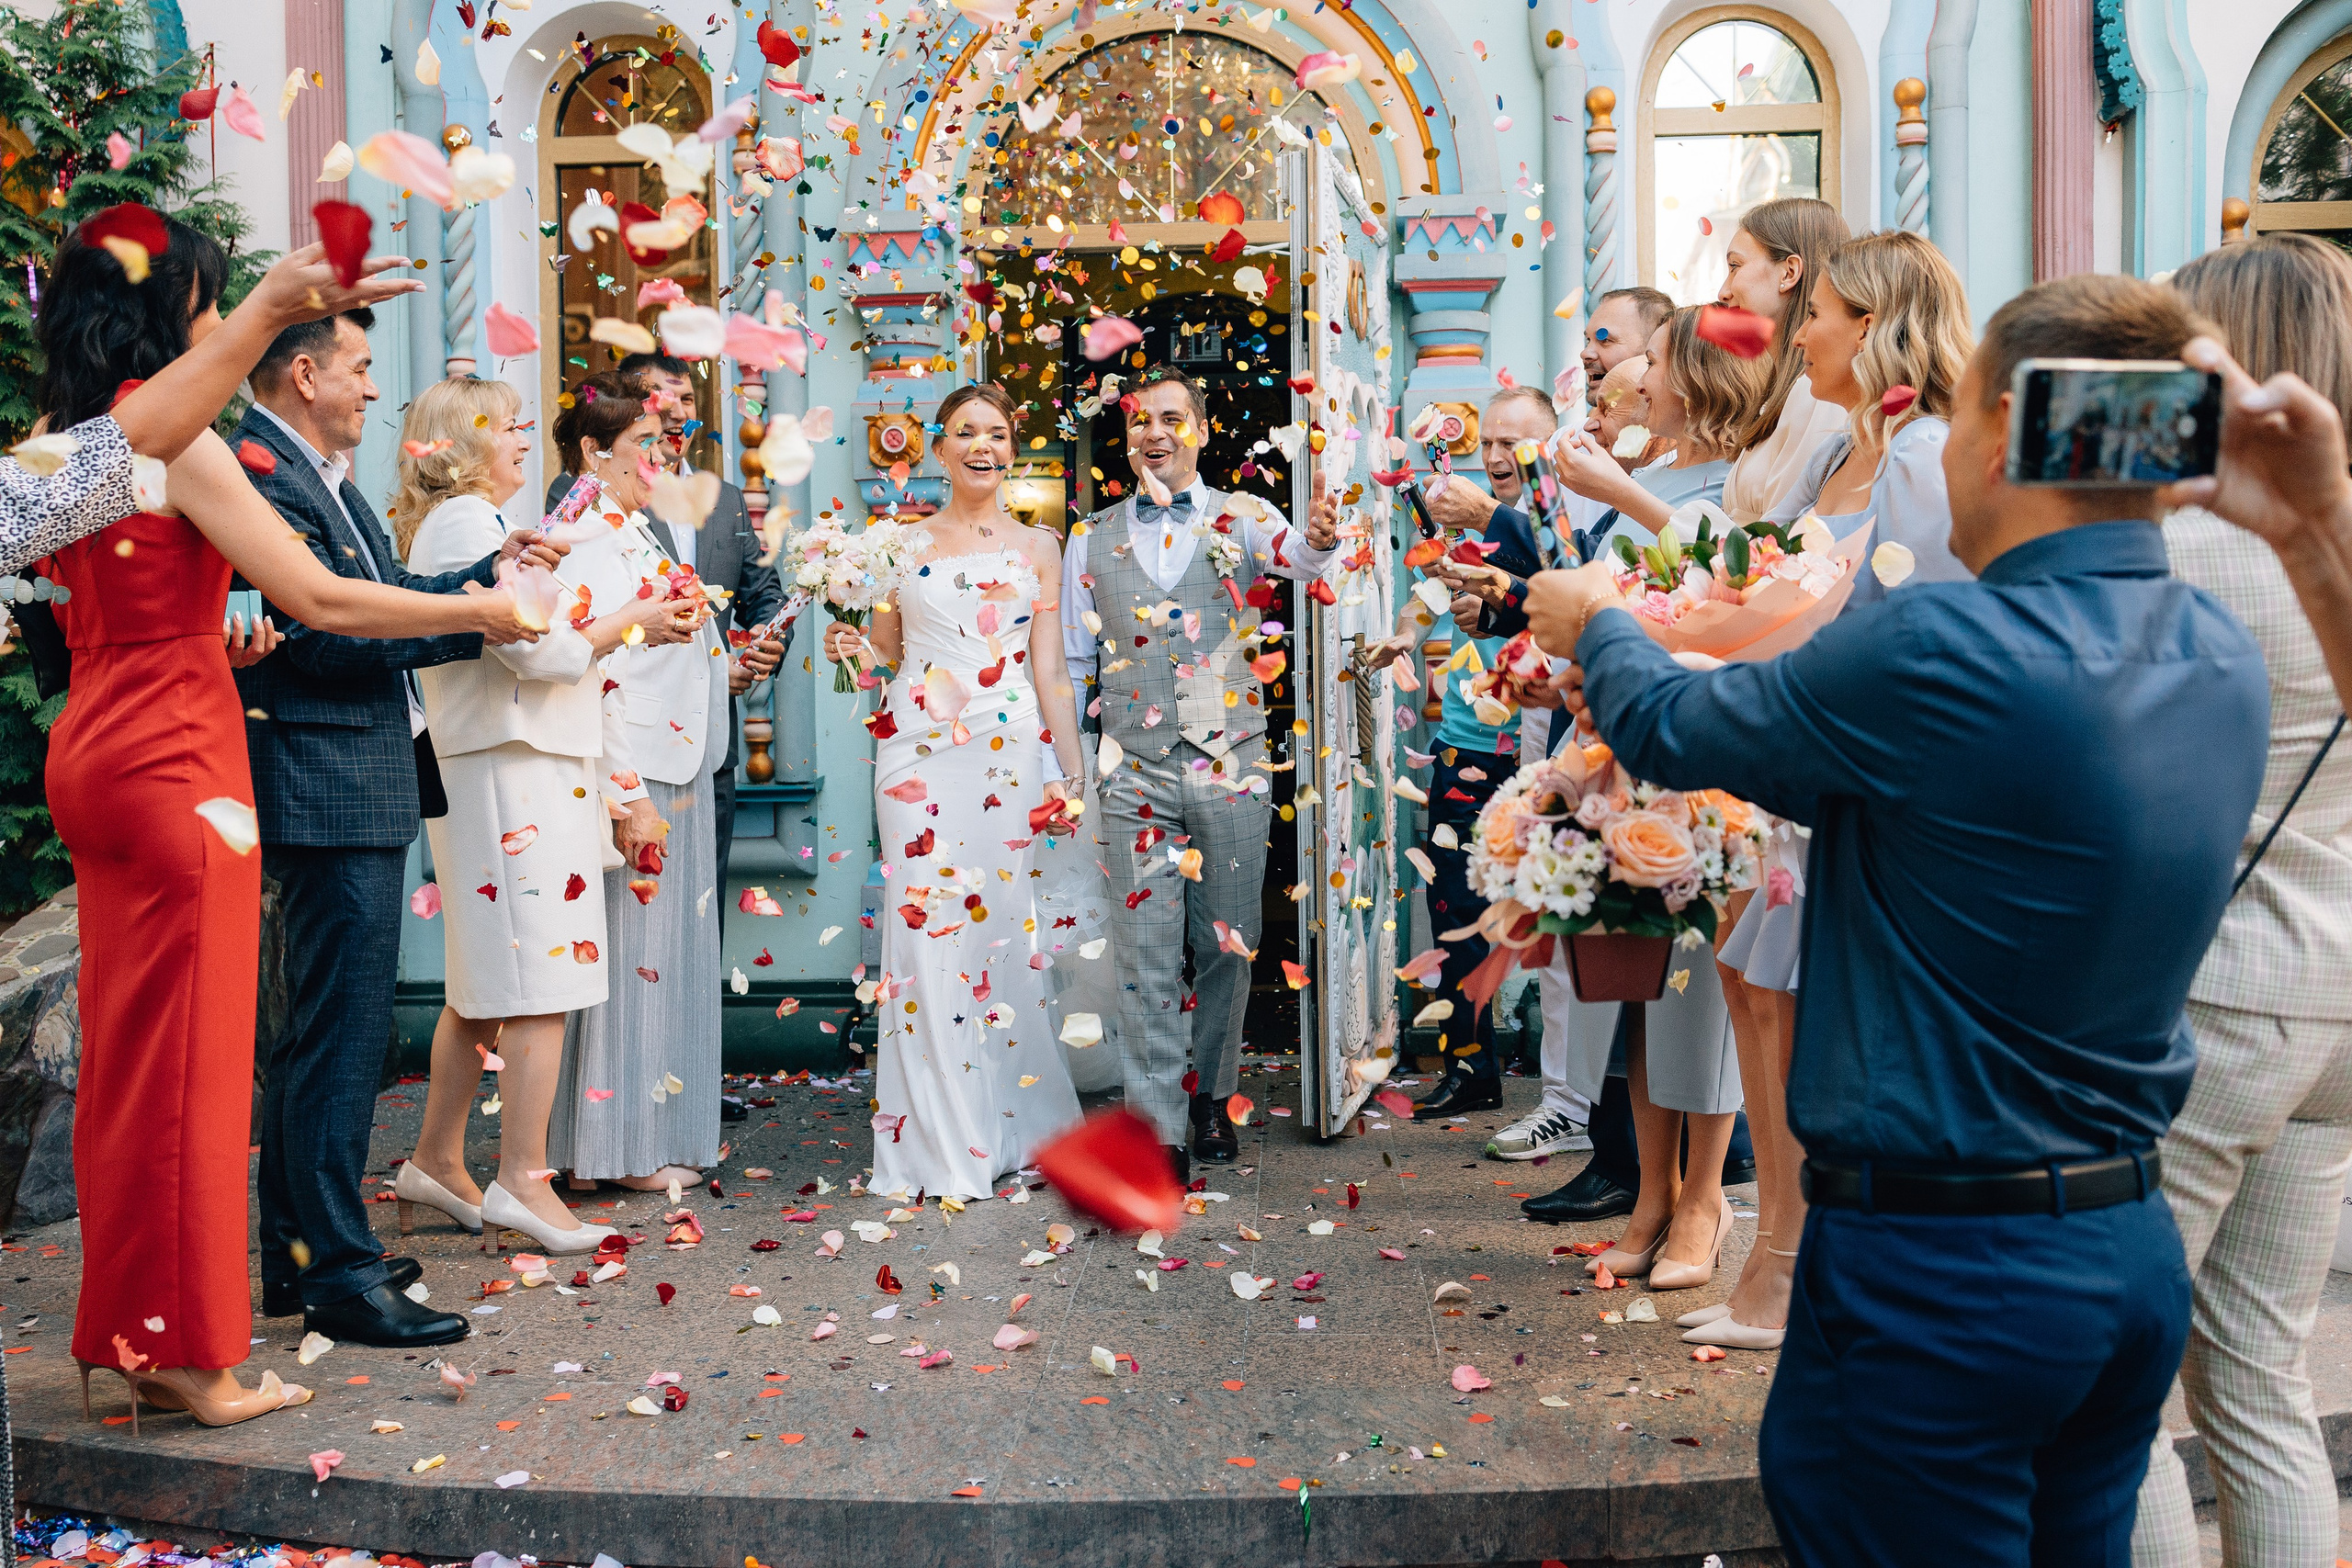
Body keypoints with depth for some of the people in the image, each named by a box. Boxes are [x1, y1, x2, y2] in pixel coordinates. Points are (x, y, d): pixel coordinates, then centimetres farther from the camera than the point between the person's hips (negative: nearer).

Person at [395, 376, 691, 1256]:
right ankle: (522, 1182, -5)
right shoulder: (466, 524, -11)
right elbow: (541, 652, -16)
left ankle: (436, 1160, 22)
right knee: (538, 979, -9)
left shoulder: (458, 525, 23)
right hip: (515, 773, -11)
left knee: (483, 983, 14)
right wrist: (631, 619, -3)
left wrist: (626, 631, 14)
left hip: (497, 775, 11)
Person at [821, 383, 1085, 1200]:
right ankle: (937, 1145, 2)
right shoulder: (902, 543, 11)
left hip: (1010, 750, 0)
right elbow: (886, 652, 16)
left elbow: (1049, 669, 9)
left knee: (997, 924, -1)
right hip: (919, 748, 0)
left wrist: (1070, 771, 4)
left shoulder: (1037, 548, 12)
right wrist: (847, 648, -6)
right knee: (924, 923, -6)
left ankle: (1004, 1129, 15)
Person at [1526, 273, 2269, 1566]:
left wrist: (1597, 627, 13)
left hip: (1939, 1276, -8)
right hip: (2134, 1252, 8)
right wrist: (1632, 680, 16)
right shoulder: (2224, 661, 1)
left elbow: (1677, 731, -9)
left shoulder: (1947, 647, -25)